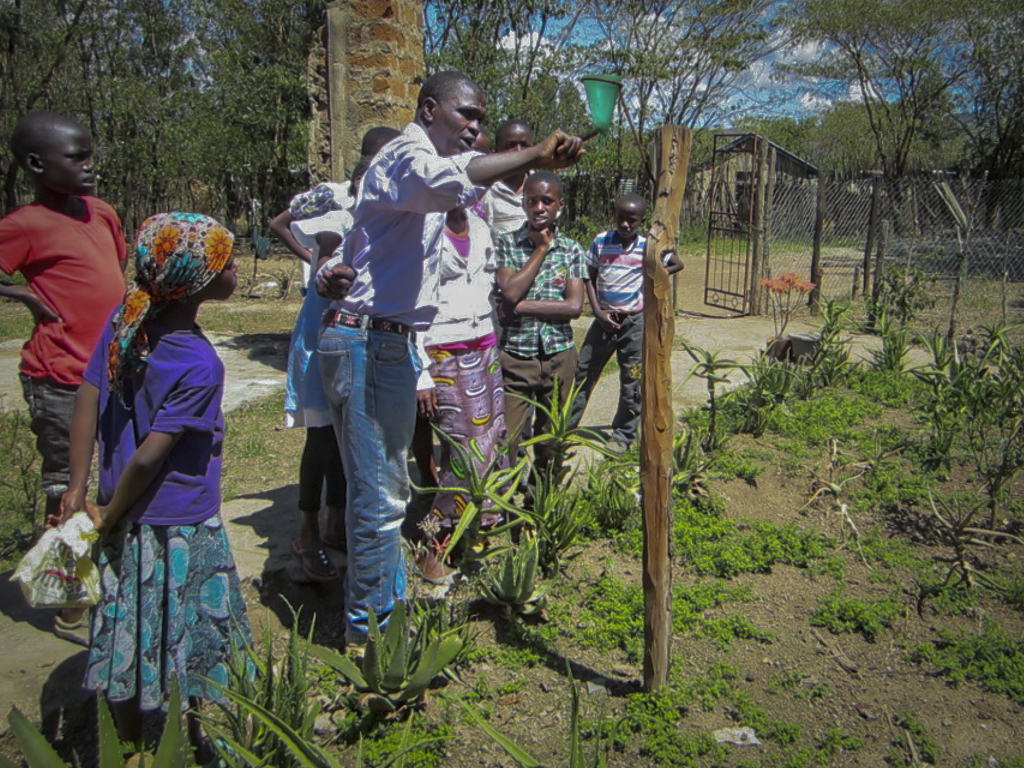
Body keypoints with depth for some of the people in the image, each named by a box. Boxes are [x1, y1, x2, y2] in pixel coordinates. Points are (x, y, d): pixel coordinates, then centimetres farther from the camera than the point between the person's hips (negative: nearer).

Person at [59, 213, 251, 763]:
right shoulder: (199, 365, -24)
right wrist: (108, 517, -7)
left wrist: (78, 492, 3)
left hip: (125, 523, 7)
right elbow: (148, 457, -22)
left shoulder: (125, 319, -4)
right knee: (184, 649, 13)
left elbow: (86, 402, -1)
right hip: (178, 531, -7)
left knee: (127, 643, 20)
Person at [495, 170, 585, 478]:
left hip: (558, 356, 2)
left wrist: (521, 306, -12)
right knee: (504, 441, -4)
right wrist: (541, 249, -9)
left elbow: (574, 306, -8)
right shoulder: (505, 244, -1)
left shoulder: (572, 249, 4)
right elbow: (510, 292, -17)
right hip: (514, 356, -2)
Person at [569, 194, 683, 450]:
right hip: (604, 319, 2)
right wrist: (598, 313, -6)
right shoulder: (601, 242, -2)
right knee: (582, 373, 6)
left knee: (632, 381, 5)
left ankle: (623, 435, 21)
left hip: (635, 321, -2)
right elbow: (590, 278, 5)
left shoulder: (648, 247, -6)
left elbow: (677, 264, 8)